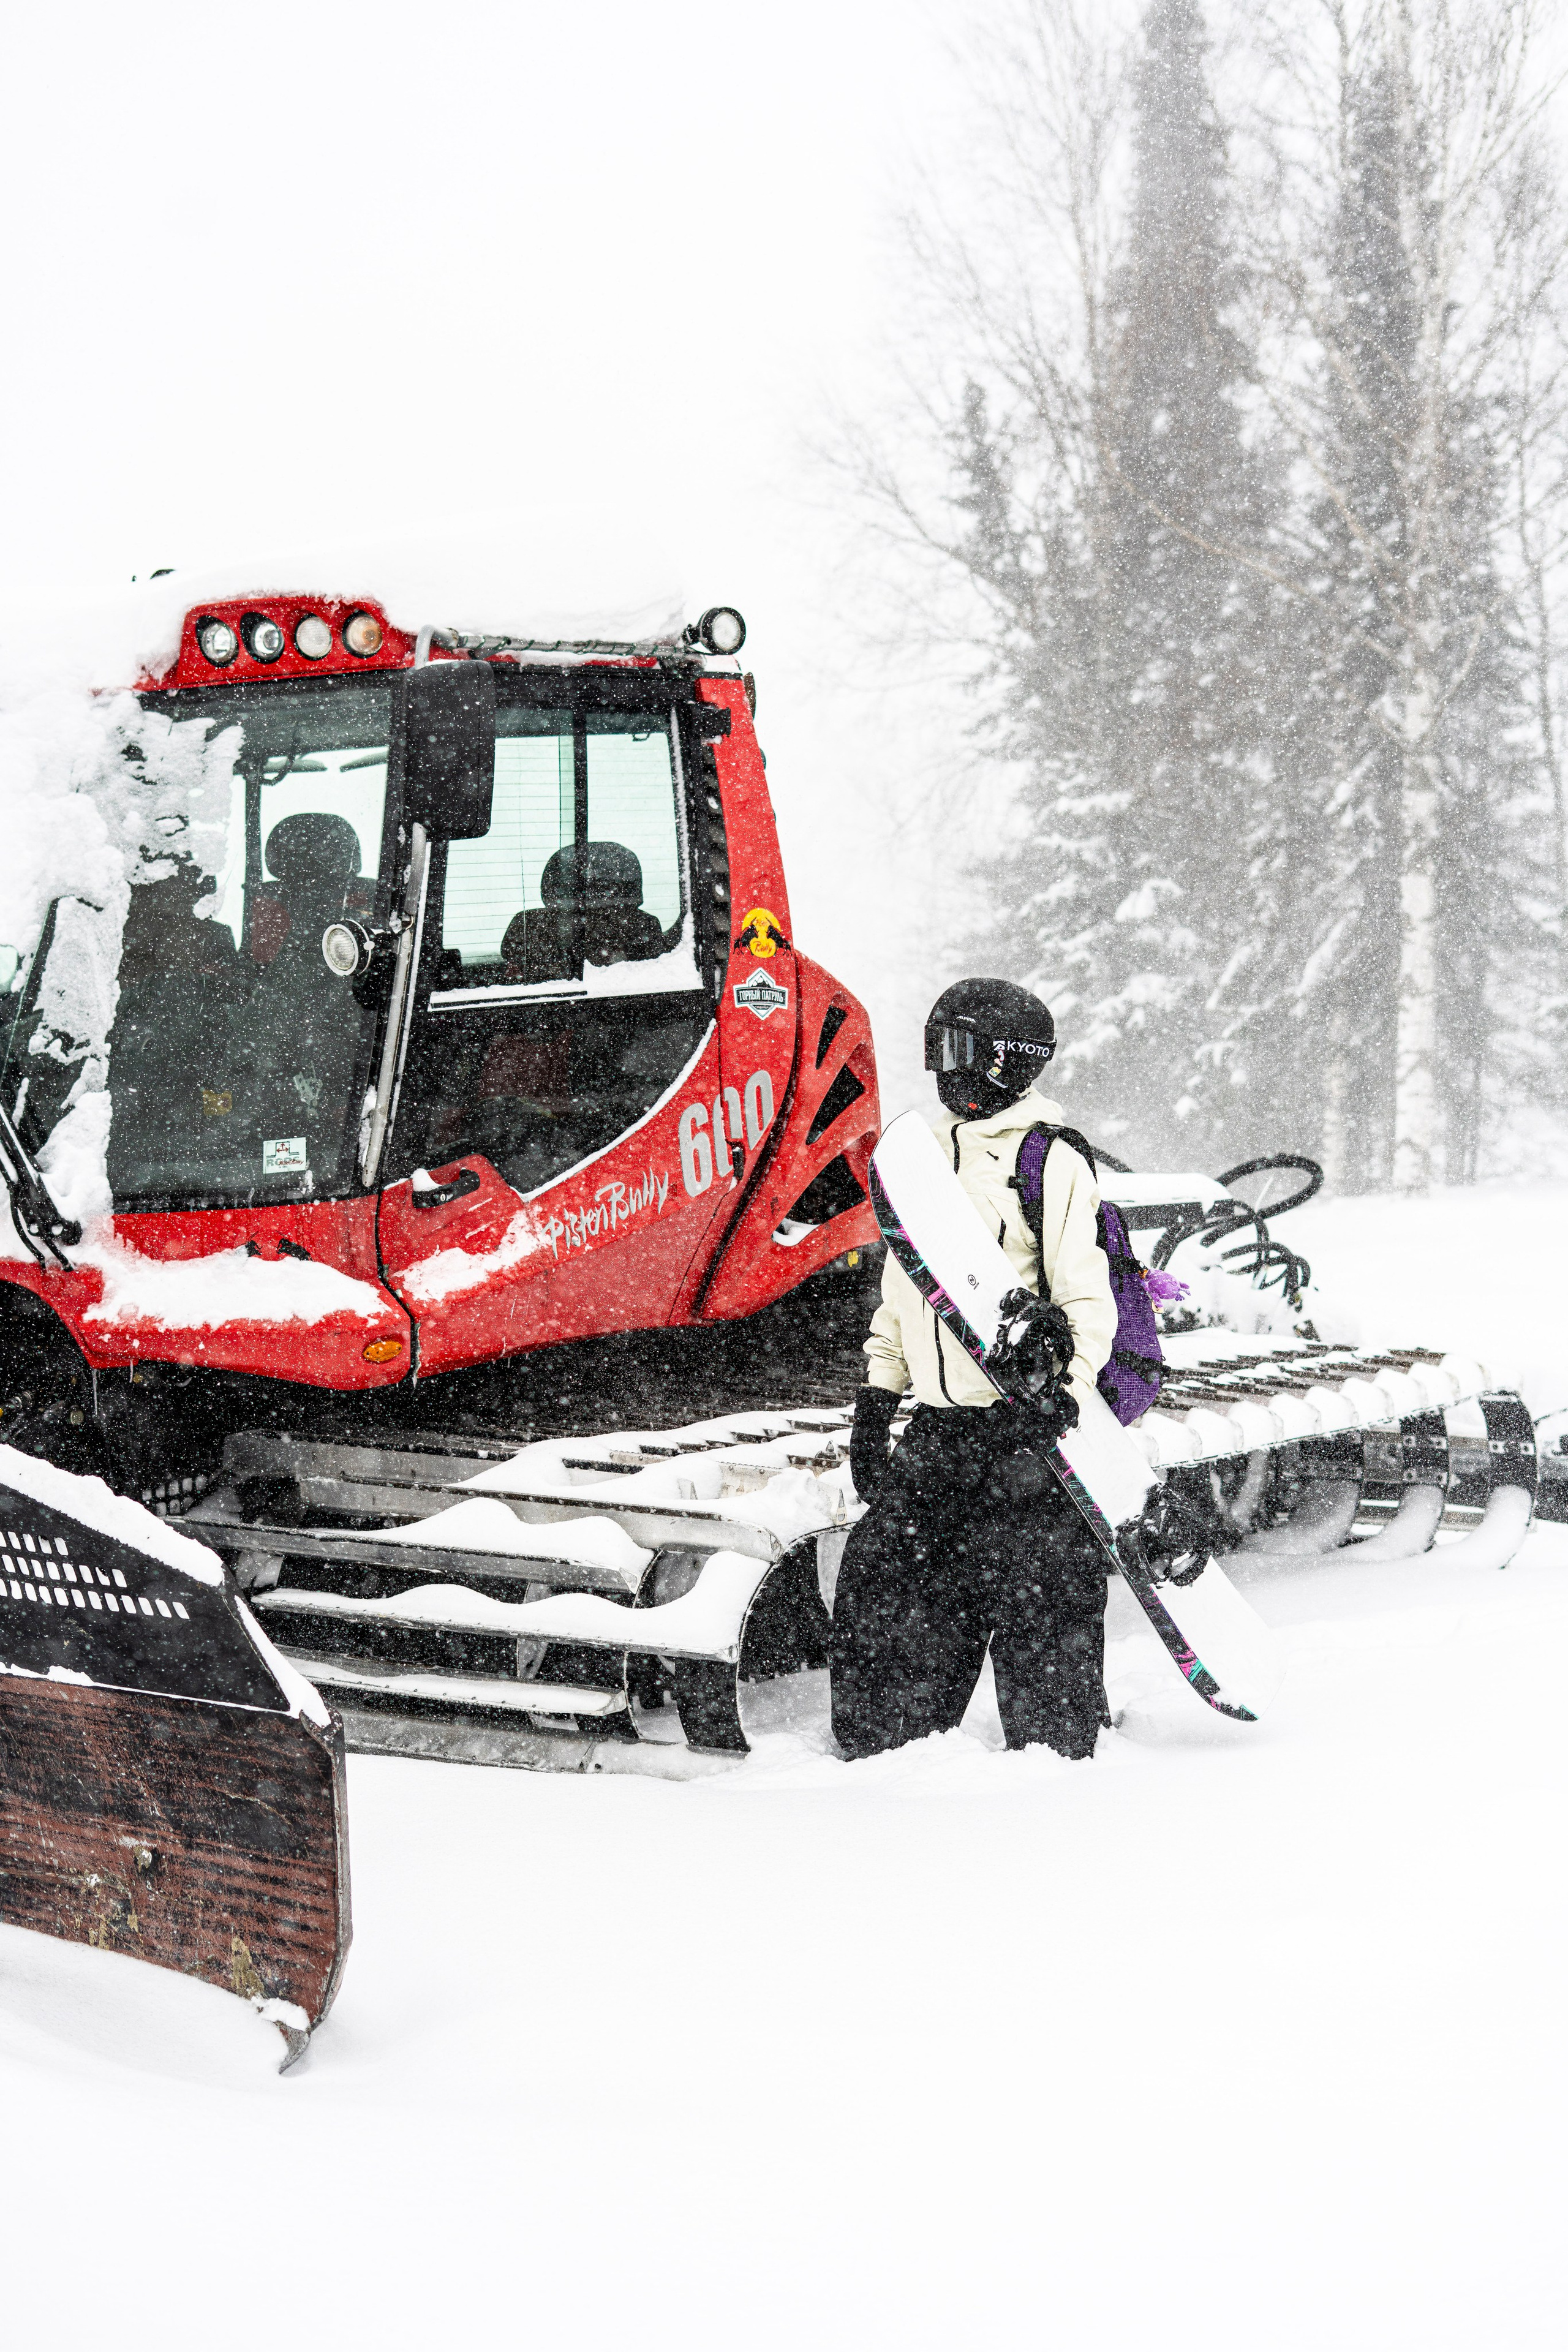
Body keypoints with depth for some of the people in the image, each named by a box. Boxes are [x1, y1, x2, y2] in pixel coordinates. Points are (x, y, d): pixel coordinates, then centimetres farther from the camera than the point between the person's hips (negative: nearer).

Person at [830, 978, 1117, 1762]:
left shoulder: (1051, 1161, -6)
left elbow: (1088, 1299, -8)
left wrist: (1063, 1399, -18)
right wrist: (877, 1394, 17)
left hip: (1024, 1430, -7)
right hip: (937, 1427, 7)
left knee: (1034, 1608, -3)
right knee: (879, 1583, 6)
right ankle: (881, 1750, 19)